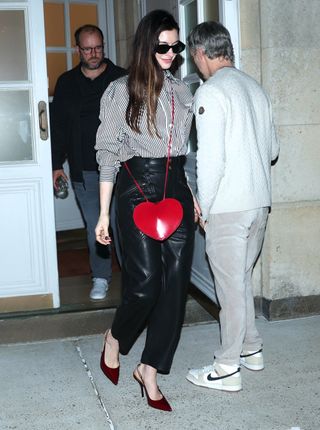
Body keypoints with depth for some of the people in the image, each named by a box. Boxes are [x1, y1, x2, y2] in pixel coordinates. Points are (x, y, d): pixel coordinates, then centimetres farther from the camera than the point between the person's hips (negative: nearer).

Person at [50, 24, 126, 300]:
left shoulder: (121, 79, 2)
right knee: (94, 226, 7)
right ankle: (101, 278, 18)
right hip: (84, 170, 2)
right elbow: (58, 127, 13)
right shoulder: (66, 83, 10)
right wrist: (57, 164, 9)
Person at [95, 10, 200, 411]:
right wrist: (104, 213, -4)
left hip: (177, 190, 5)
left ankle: (149, 370, 14)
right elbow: (109, 153, -1)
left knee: (175, 284, 1)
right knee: (145, 283, -11)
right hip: (137, 190, -5)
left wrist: (192, 197, 15)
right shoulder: (121, 91, -1)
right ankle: (115, 338, 21)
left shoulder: (181, 90, 13)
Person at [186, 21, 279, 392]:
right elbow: (272, 148, 15)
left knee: (230, 285, 1)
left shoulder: (210, 92, -13)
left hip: (227, 206, -8)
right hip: (260, 201, 8)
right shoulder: (254, 87, 11)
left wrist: (203, 209, -9)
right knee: (241, 278, 20)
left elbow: (210, 159, -18)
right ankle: (251, 348, 32)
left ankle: (227, 368, 13)